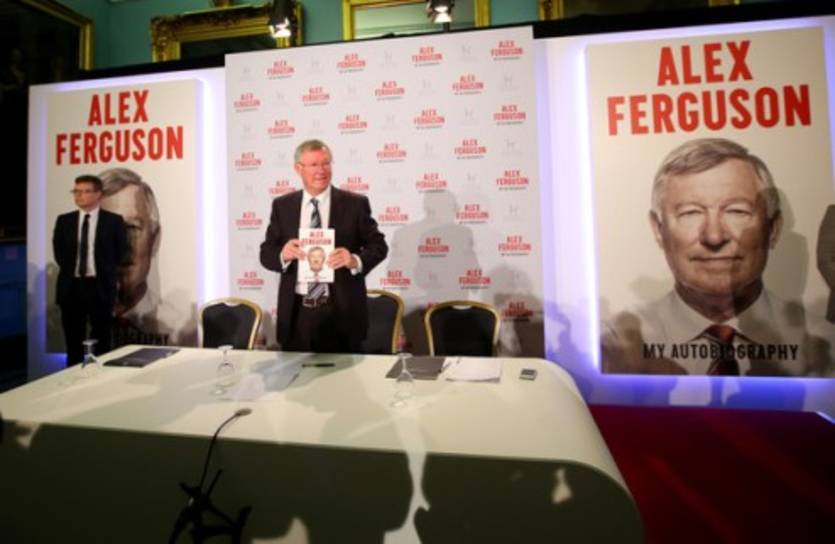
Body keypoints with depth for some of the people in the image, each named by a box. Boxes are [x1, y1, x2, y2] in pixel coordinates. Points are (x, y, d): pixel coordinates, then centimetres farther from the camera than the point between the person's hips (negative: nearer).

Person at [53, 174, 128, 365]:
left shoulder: (114, 221, -3)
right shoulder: (64, 220, 8)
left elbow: (121, 252, 2)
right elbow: (59, 252, 13)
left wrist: (103, 271, 3)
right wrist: (70, 271, 6)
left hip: (100, 286, -3)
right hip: (71, 286, 3)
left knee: (101, 339, 4)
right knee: (73, 340, 11)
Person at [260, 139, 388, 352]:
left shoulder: (355, 204, -2)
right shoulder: (282, 205, 6)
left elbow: (378, 245, -2)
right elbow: (266, 253, 5)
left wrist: (355, 260, -22)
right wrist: (283, 254, -18)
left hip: (341, 312, -2)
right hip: (296, 313, 2)